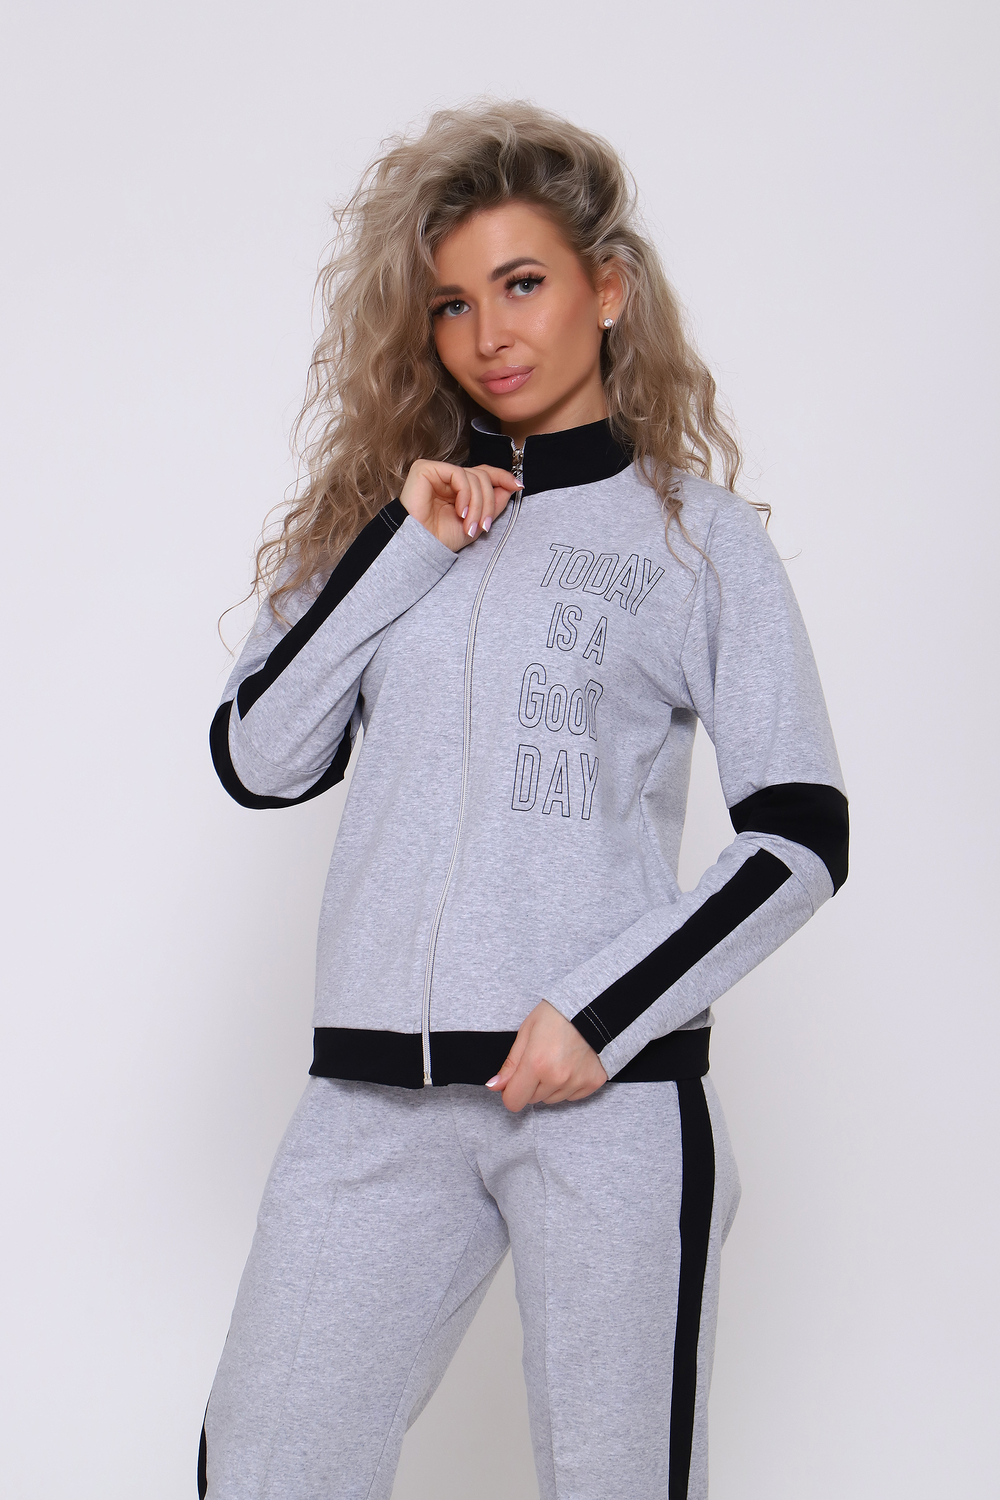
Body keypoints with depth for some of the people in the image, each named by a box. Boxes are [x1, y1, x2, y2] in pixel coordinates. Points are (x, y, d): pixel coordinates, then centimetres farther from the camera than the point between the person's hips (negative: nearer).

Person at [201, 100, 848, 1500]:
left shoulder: (695, 530, 6)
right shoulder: (381, 514, 15)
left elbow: (803, 837, 0)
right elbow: (260, 759, 4)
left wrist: (603, 1013, -9)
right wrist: (406, 543, -2)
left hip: (610, 1083, -2)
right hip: (377, 1092, 3)